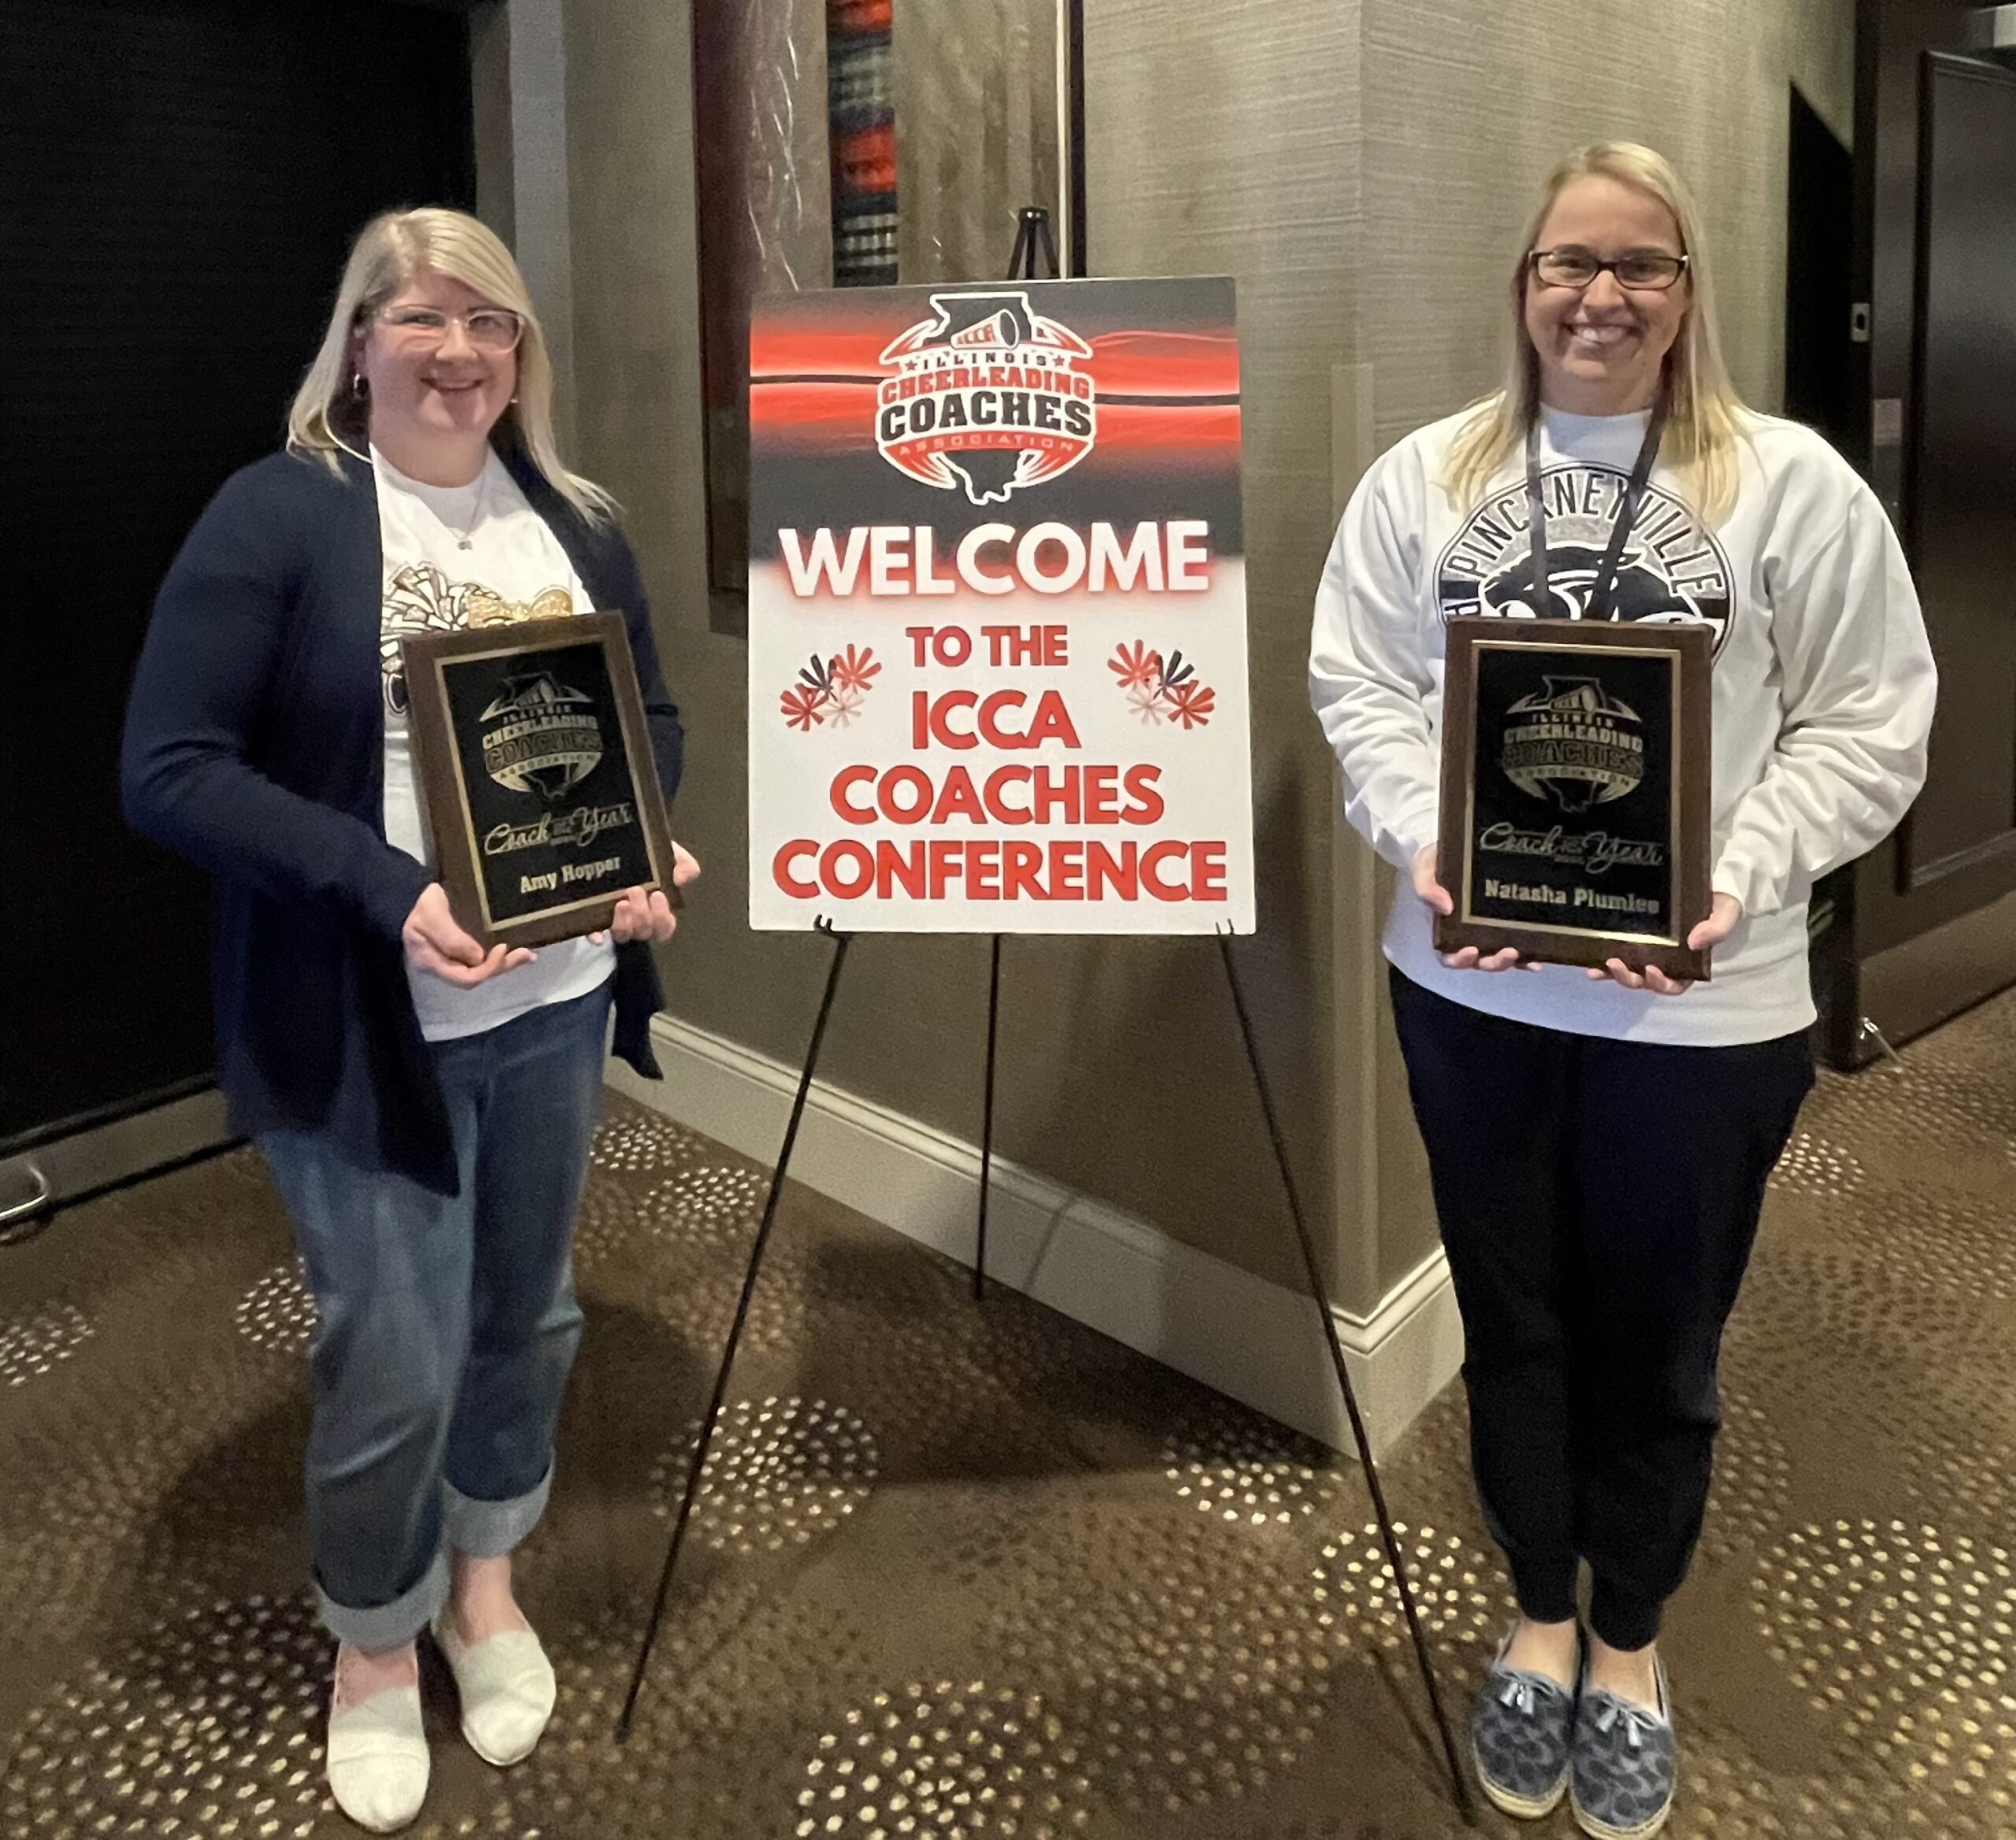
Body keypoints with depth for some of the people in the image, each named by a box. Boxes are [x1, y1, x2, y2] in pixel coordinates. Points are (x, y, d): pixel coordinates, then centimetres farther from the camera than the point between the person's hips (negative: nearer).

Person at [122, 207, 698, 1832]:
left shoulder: (576, 524, 6)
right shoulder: (277, 514, -11)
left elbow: (651, 715, 14)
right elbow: (169, 771, -15)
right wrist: (388, 887, -27)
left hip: (555, 1002, 5)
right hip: (364, 1023, -5)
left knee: (529, 1315, 18)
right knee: (395, 1363, 2)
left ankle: (485, 1582, 44)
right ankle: (372, 1651, 31)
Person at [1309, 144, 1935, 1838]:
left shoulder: (1793, 485, -3)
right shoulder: (1425, 477, 4)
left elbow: (1867, 725, -3)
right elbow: (1361, 685, 4)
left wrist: (1740, 881, -17)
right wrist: (1423, 844, -13)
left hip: (1703, 1005, -2)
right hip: (1473, 984, 2)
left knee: (1658, 1343, 13)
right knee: (1513, 1321, 16)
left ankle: (1630, 1646, 37)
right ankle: (1539, 1620, 38)